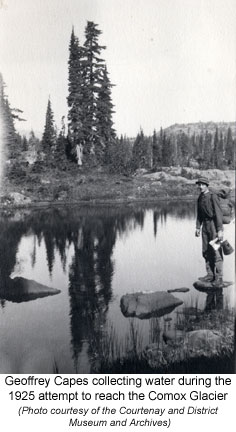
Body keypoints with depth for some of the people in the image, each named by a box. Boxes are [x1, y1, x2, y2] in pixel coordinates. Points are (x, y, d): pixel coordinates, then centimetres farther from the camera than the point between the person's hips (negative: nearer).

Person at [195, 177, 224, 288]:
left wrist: (220, 230, -21)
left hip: (214, 224, -8)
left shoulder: (213, 196, -13)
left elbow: (218, 213, -17)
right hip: (205, 225, 8)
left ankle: (219, 279, -6)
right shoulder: (200, 198, 11)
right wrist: (198, 227, 14)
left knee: (216, 252, -8)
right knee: (206, 251, 9)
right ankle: (210, 275, 18)